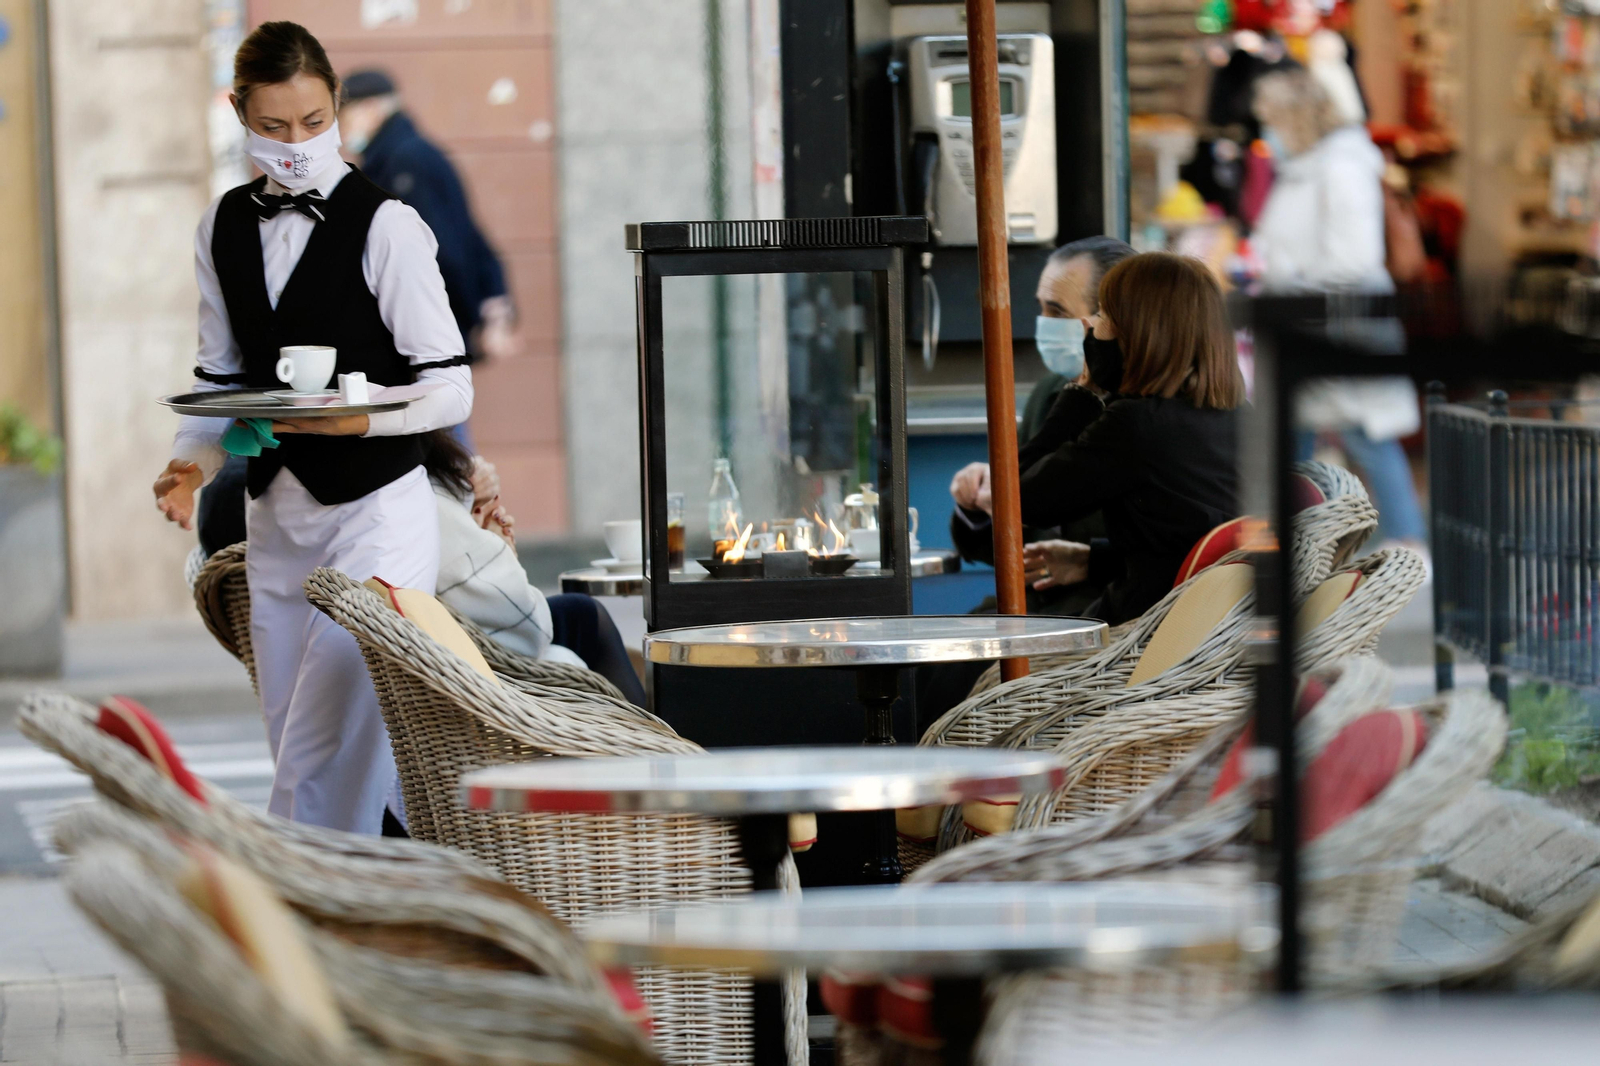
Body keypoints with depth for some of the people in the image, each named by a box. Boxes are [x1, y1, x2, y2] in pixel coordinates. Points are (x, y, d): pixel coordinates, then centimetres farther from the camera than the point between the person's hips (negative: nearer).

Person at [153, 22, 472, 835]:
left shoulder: (385, 226, -9)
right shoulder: (224, 227, 9)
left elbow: (451, 388, -9)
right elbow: (221, 373, 14)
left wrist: (359, 418, -26)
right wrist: (193, 461, -5)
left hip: (377, 515, -6)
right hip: (276, 517, 6)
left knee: (321, 762, -13)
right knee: (300, 759, 9)